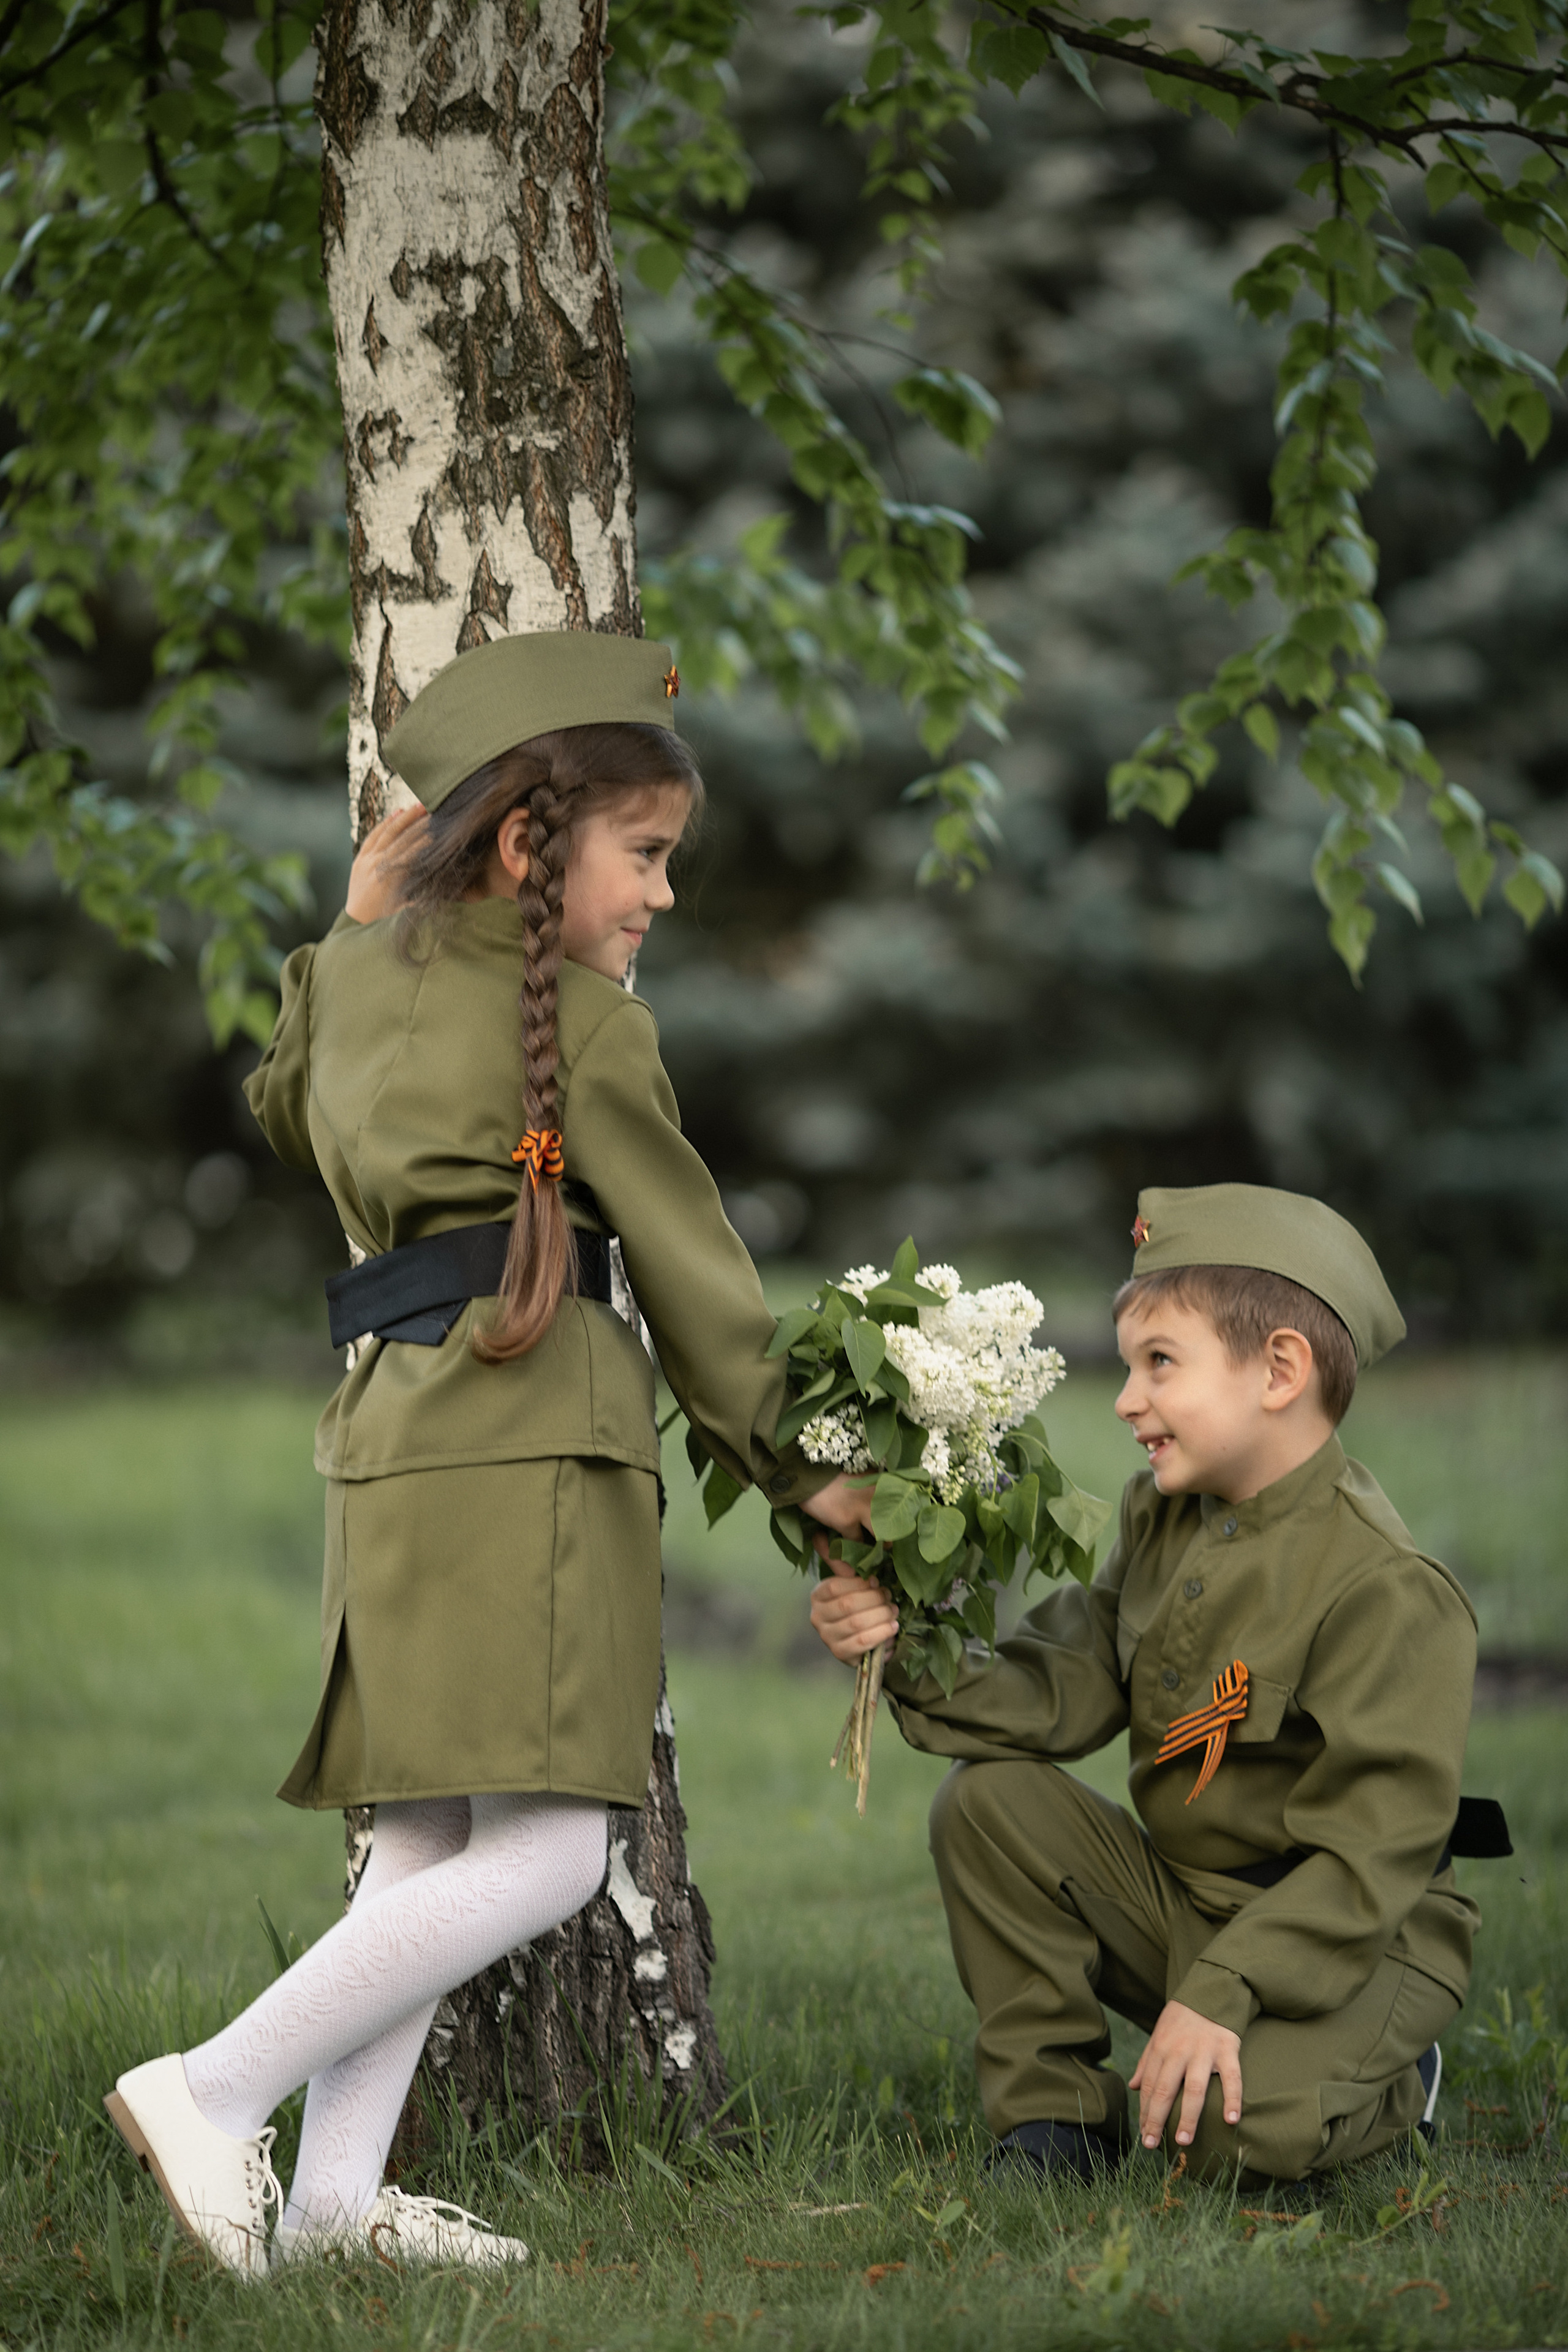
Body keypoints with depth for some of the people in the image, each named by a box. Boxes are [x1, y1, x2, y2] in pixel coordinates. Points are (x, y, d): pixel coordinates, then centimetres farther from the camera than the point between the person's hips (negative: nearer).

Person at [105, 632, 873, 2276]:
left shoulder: (356, 971, 17)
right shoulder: (586, 1027, -3)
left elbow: (282, 1115, 38)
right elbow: (687, 1262, 1)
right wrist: (793, 1465, 11)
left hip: (393, 1418, 9)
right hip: (526, 1431, -9)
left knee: (428, 1844, 12)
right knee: (546, 1854, -12)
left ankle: (334, 2191, 6)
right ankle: (217, 2091, -17)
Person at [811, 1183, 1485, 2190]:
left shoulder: (1387, 1587, -23)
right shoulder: (1162, 1520, 4)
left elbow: (1375, 1851, -25)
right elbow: (1058, 1696, 2)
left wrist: (1222, 1993, -31)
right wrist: (907, 1654, -15)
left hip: (1360, 1940, -7)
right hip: (1185, 1899, 7)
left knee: (1239, 2128, -31)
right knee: (989, 1802, -8)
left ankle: (1386, 2079, 5)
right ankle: (1057, 2110, -1)